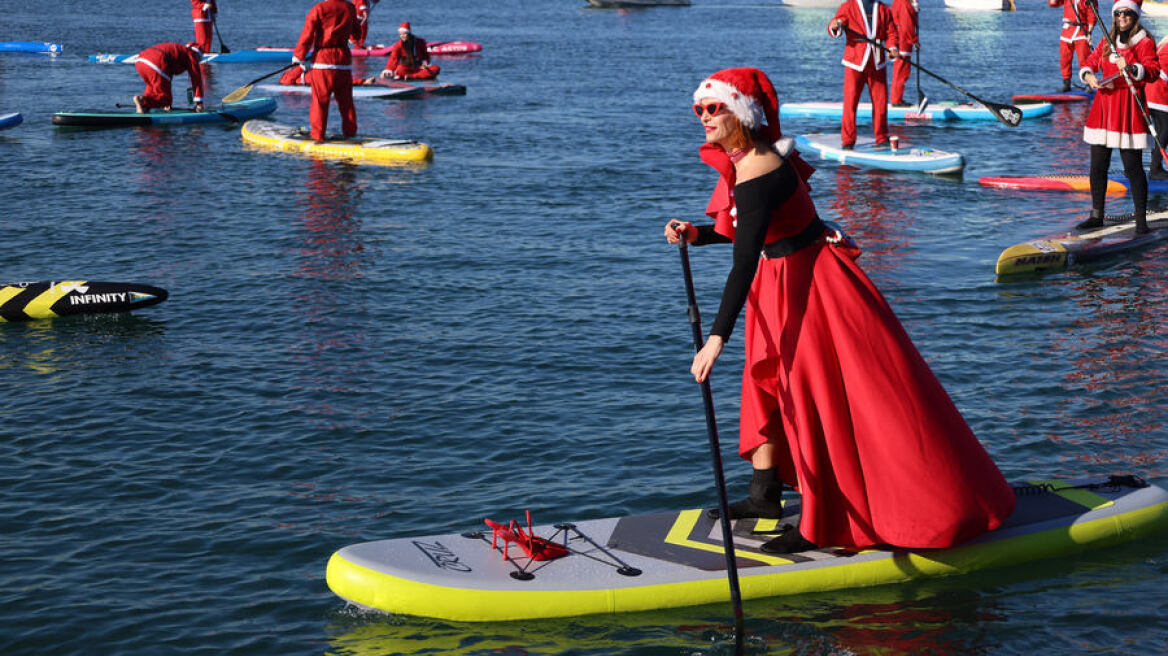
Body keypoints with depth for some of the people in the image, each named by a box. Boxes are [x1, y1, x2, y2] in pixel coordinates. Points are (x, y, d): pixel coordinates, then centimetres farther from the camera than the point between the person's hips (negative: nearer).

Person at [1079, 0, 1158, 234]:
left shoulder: (1145, 42, -4)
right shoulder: (1107, 42, 15)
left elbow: (1153, 71, -16)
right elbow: (1089, 63, 18)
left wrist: (1131, 68, -34)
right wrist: (1088, 76, -5)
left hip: (1129, 108, -6)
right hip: (1103, 106, 6)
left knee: (1133, 166, -7)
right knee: (1098, 165, 9)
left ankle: (1141, 219, -2)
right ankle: (1096, 216, 20)